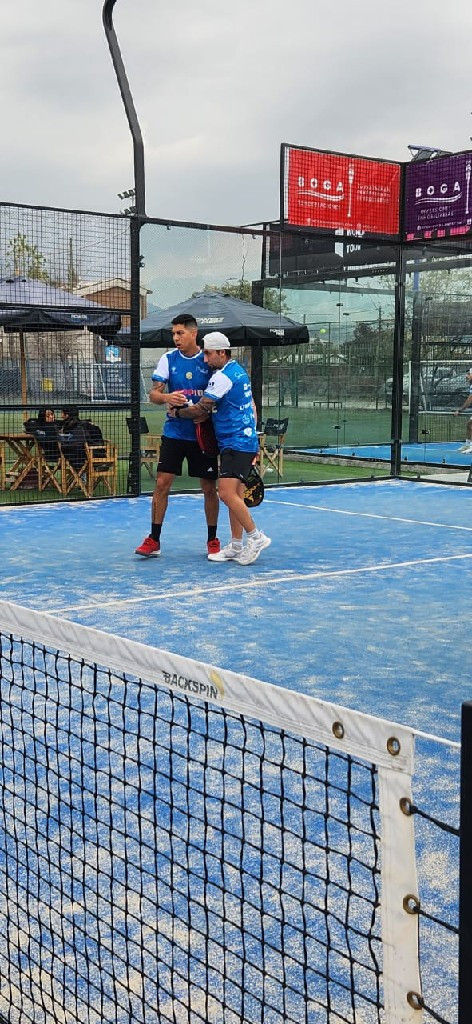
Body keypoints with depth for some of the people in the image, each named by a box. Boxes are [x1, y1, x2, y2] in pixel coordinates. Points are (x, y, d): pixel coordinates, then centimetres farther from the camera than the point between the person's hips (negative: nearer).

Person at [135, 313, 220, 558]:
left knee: (209, 488, 4)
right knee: (162, 483, -4)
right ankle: (154, 540, 5)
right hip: (174, 433, 1)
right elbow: (153, 393, -4)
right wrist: (166, 397, -27)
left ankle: (212, 540, 19)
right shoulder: (168, 359, 1)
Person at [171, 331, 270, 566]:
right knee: (235, 496, 9)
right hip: (246, 441, 10)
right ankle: (236, 547, 12)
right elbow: (251, 407, 25)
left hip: (236, 444, -10)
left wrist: (176, 412, 2)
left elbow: (200, 410, -14)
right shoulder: (239, 371, 17)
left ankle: (255, 536, -8)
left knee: (227, 493, -16)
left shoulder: (223, 377, -14)